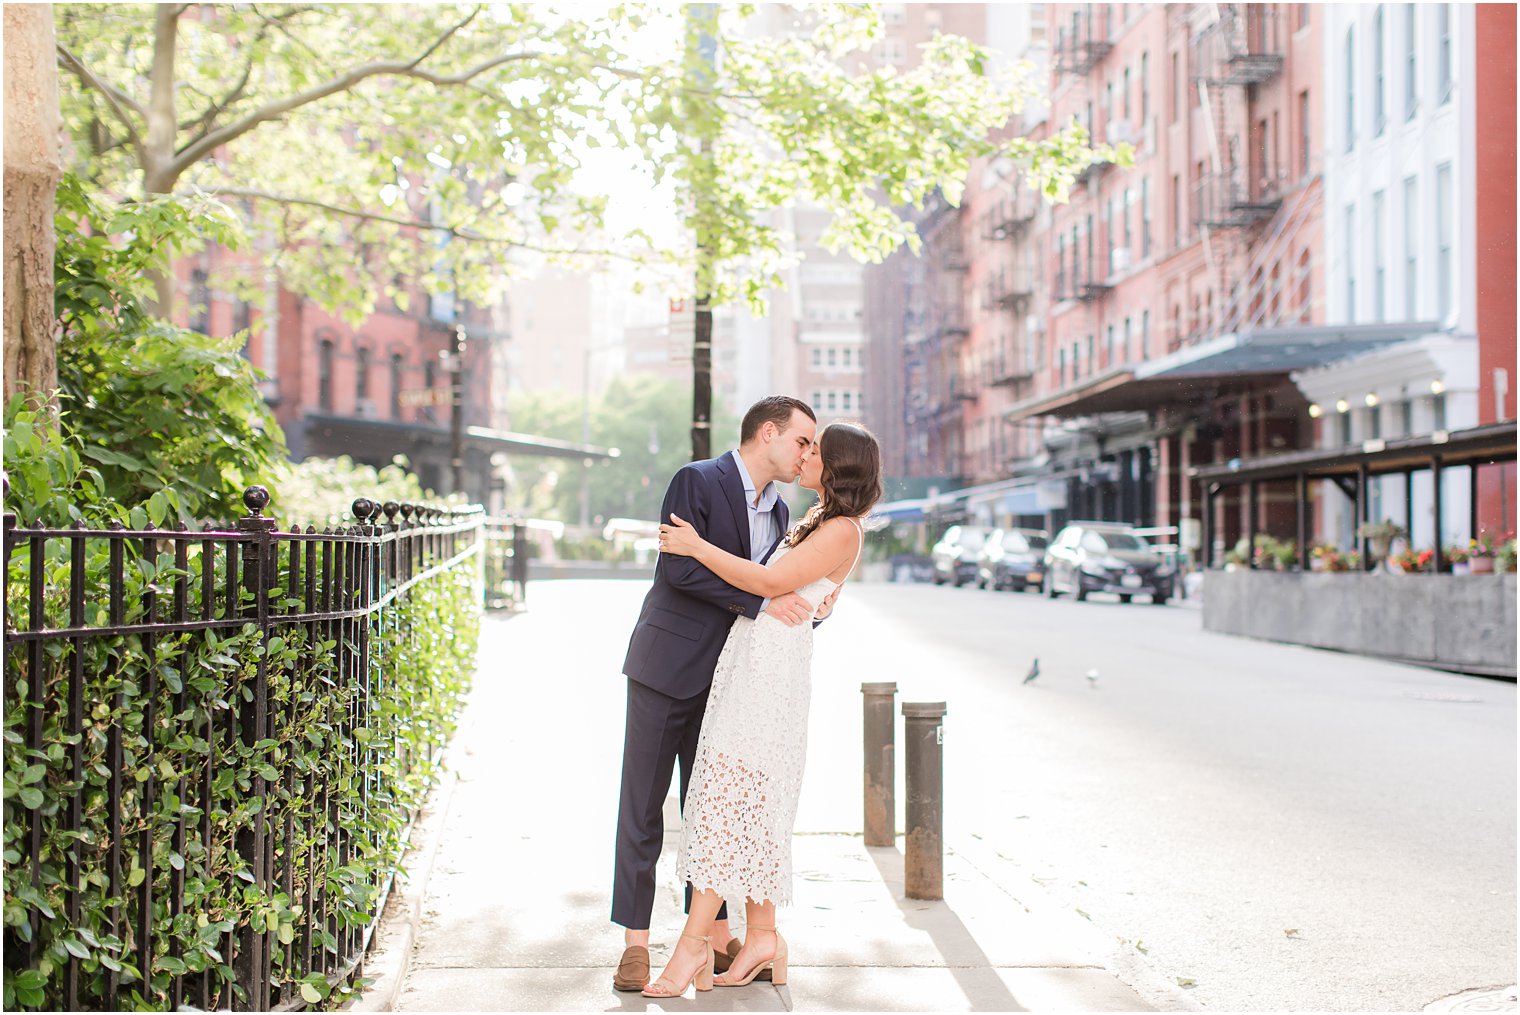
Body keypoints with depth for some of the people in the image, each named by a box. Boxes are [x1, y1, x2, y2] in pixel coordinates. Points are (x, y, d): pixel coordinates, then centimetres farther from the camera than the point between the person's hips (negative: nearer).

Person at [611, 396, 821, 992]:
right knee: (642, 806, 1)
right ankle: (635, 941, 6)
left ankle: (715, 935, 18)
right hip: (668, 668, -6)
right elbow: (679, 567, -20)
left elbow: (778, 588, 17)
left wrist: (812, 607, -4)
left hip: (725, 676, 7)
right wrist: (759, 601, -24)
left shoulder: (778, 512, 13)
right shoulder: (697, 482, -9)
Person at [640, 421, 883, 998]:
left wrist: (696, 547, -11)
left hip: (773, 664, -10)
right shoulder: (818, 518, 19)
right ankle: (762, 937, 12)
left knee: (724, 793, -13)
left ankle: (694, 941, -12)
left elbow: (770, 582, -17)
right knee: (750, 800, 8)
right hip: (748, 655, 10)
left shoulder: (843, 531, -10)